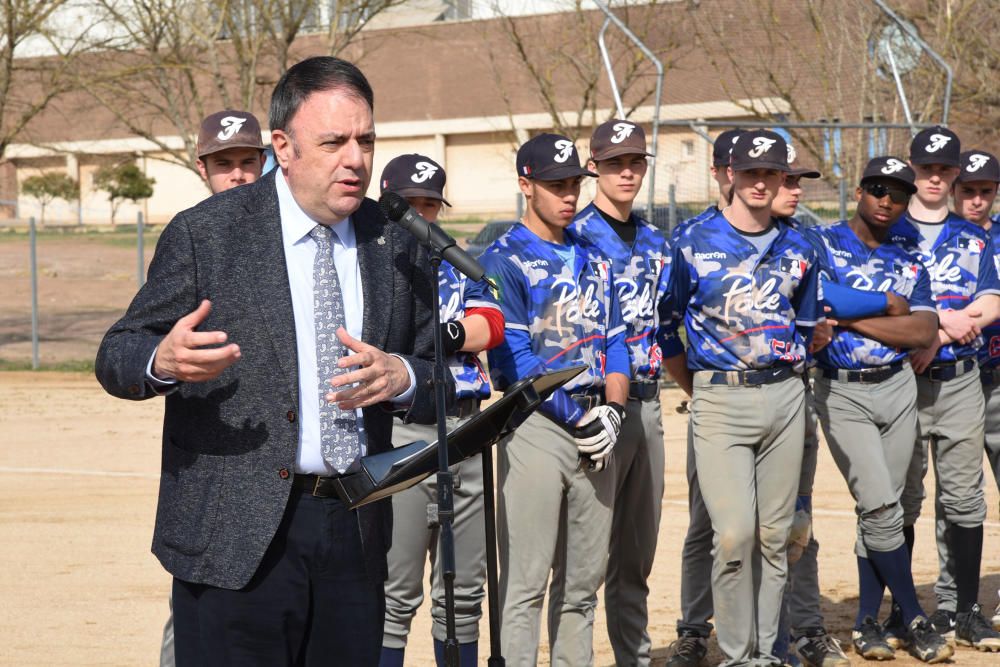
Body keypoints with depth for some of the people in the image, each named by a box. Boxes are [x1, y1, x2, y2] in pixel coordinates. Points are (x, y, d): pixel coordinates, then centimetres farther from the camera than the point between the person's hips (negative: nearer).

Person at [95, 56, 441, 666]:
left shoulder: (396, 244, 9)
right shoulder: (205, 234, -3)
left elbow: (443, 378, 12)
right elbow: (115, 358, -1)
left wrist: (401, 376, -11)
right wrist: (162, 361, -25)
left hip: (356, 533, 4)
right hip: (236, 540, -4)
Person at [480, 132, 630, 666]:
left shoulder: (594, 260, 17)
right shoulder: (504, 260, -4)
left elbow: (614, 341, 14)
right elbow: (513, 358, -11)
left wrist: (612, 410, -3)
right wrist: (579, 418, -13)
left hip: (596, 426, 6)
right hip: (537, 425, -6)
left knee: (585, 578, 10)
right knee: (526, 579, -7)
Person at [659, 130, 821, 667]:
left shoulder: (799, 249, 11)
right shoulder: (695, 243, -1)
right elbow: (667, 318, 5)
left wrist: (784, 370, 13)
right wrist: (699, 382, 6)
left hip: (784, 397, 4)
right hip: (719, 400, -4)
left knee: (774, 535, 6)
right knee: (734, 534, -13)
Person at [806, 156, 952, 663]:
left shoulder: (909, 265, 13)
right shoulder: (819, 244, 1)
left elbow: (924, 331, -3)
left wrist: (851, 318, -11)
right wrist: (891, 314, -14)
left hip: (898, 388, 4)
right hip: (841, 393, -4)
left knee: (882, 508, 5)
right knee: (879, 507, -10)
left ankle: (867, 622, 13)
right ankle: (915, 619, 2)